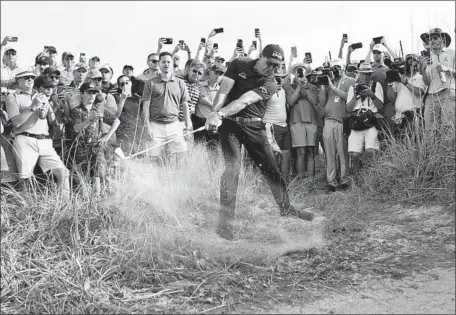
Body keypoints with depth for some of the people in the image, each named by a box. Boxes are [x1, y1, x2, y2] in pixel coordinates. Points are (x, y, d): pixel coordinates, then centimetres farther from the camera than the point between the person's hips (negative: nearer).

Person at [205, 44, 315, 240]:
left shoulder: (269, 84, -6)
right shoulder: (239, 65, -1)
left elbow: (244, 101, -22)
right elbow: (224, 91, -11)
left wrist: (220, 114, -36)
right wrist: (215, 113, -29)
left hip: (253, 125, 2)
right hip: (229, 123, -1)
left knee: (271, 167, 7)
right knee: (232, 167, -17)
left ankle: (286, 208, 29)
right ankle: (225, 221, -12)